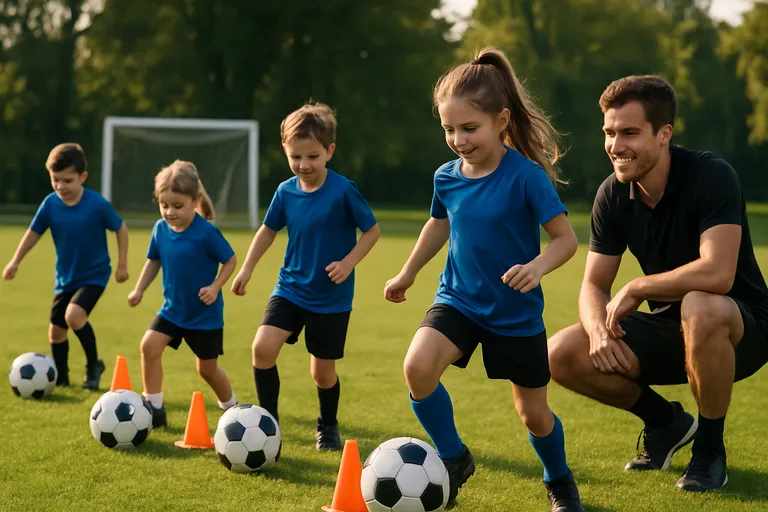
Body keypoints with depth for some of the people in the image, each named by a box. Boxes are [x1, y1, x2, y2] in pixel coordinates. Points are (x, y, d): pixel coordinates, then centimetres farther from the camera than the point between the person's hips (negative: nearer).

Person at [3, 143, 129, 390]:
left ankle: (93, 365, -5)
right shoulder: (50, 204, -10)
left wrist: (122, 264, -4)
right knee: (56, 330, 11)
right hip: (65, 277, 5)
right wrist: (15, 262, 5)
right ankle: (60, 377, 33)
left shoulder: (97, 204, -20)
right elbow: (34, 232, 5)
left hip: (94, 274, -5)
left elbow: (121, 228, -6)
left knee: (74, 315, -27)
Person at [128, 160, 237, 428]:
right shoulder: (160, 229, -6)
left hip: (205, 313, -4)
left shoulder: (207, 233, -22)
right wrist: (139, 289, -1)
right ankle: (154, 408, -5)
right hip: (173, 308, 4)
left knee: (207, 368, 7)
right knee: (149, 345, -16)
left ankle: (231, 407, 35)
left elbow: (230, 260, -11)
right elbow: (154, 260, 10)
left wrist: (215, 287, -24)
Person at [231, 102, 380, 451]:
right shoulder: (286, 192, -3)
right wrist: (246, 269, 12)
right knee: (263, 348, -17)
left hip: (332, 298, -3)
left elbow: (372, 230, -6)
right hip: (290, 288, 3)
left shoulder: (343, 191, -16)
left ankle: (328, 426, 35)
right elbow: (268, 229, 14)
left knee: (322, 371, 6)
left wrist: (348, 262, -19)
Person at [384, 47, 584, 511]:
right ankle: (454, 459, -1)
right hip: (458, 300, 3)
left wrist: (537, 267, -36)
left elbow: (566, 238, -16)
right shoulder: (447, 177, -3)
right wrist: (407, 274, 26)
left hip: (516, 314, -3)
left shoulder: (526, 176, -19)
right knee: (418, 368, -24)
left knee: (533, 412, 8)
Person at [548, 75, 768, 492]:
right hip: (668, 327, 6)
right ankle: (666, 422, 13)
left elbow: (716, 273, -36)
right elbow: (594, 285, 0)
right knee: (560, 356, -13)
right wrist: (598, 331, -22)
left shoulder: (711, 176, -23)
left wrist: (635, 289, -24)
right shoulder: (612, 195, -4)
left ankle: (710, 450, -16)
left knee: (699, 307, -41)